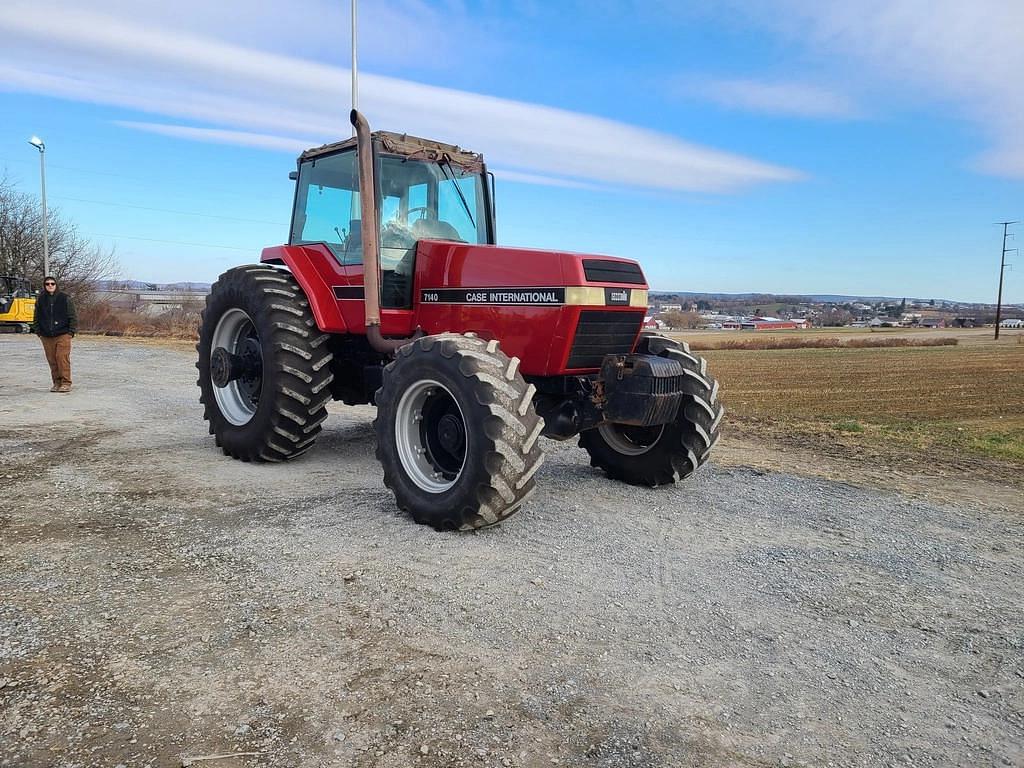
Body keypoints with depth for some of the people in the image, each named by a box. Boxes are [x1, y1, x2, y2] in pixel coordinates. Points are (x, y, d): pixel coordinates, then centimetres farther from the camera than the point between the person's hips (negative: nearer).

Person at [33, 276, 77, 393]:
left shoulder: (65, 298, 1)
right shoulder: (40, 300, 10)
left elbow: (73, 317, 2)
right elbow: (36, 318, 17)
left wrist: (71, 332, -4)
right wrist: (39, 332, 9)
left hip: (63, 335, -4)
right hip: (47, 337, 4)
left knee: (62, 358, -11)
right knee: (52, 360, 5)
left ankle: (66, 383, -7)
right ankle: (57, 383, 12)